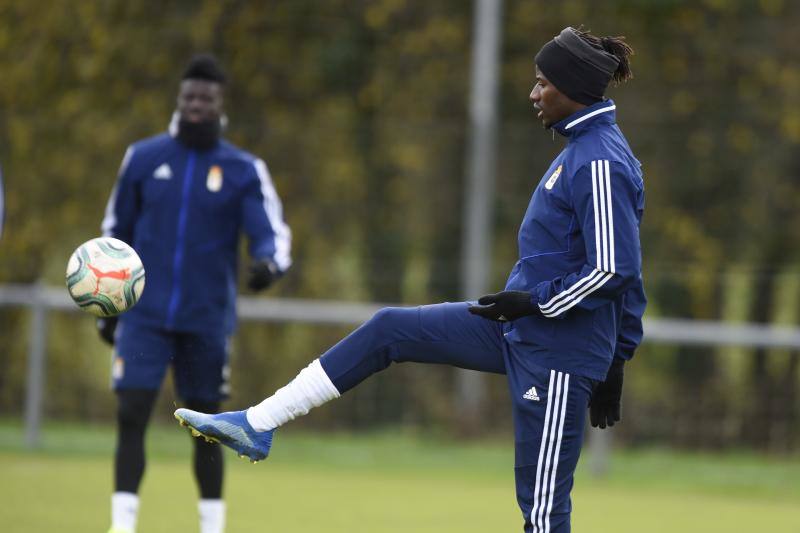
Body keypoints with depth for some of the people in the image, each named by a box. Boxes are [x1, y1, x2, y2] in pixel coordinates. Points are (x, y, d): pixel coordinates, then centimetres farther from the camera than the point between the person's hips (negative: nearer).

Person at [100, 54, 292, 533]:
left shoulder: (244, 170, 0)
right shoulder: (144, 158, 5)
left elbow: (272, 233, -8)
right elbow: (116, 233, 14)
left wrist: (269, 264, -33)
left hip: (207, 321, 0)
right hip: (144, 317, 0)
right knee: (131, 416, -11)